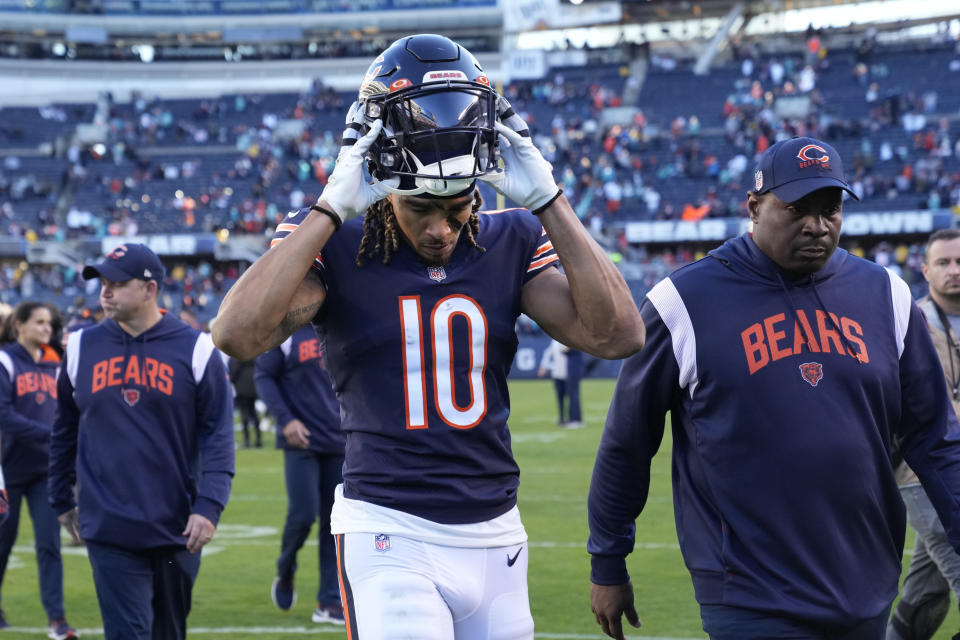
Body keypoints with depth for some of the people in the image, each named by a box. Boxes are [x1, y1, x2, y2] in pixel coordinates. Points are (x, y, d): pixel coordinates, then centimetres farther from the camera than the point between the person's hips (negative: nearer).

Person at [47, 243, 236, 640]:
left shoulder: (195, 350, -2)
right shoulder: (82, 347, 5)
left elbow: (218, 436, -5)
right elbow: (65, 432, 15)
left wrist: (209, 506, -15)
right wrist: (61, 500, 17)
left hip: (177, 530, 0)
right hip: (109, 532, 0)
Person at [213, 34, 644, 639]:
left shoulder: (511, 243, 4)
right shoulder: (335, 245, -6)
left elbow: (617, 334, -7)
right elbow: (239, 334, -23)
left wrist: (547, 199, -10)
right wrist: (332, 209, -21)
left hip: (495, 538, 4)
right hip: (391, 539, -4)